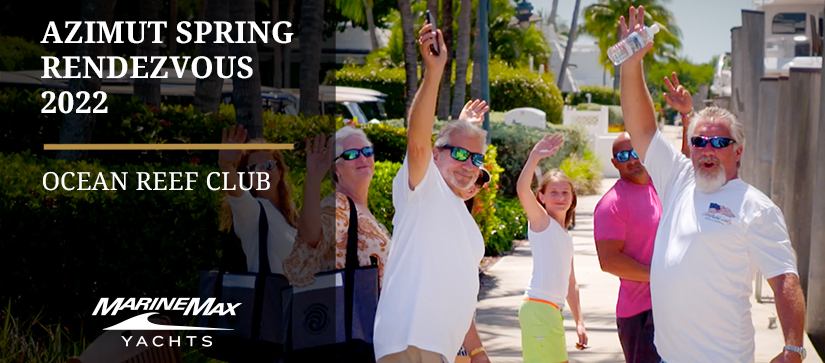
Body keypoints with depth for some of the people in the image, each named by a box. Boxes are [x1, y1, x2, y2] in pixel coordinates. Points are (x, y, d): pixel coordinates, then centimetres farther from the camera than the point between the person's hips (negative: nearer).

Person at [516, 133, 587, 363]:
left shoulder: (566, 238, 20)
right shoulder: (541, 221, -1)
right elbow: (522, 190, -22)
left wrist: (579, 322, 17)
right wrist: (534, 157, -32)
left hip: (553, 309, 9)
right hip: (538, 307, -9)